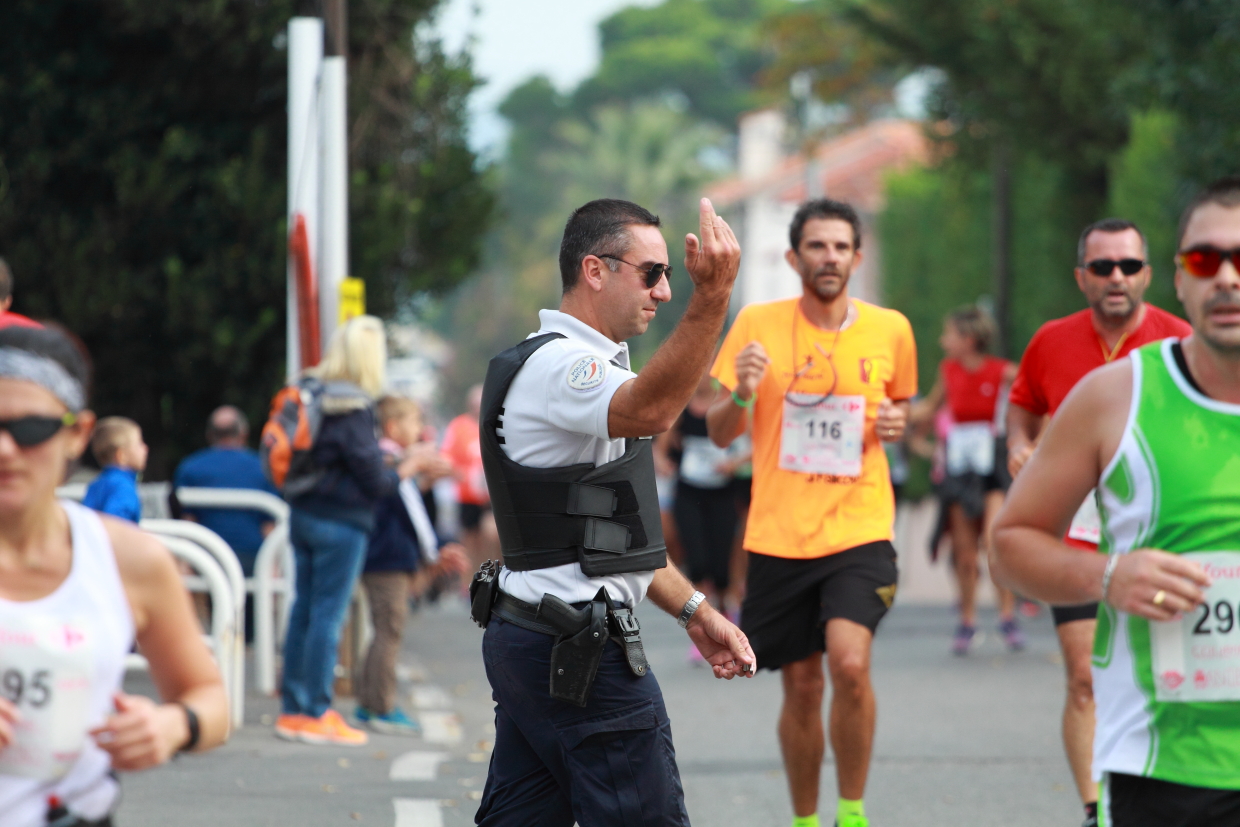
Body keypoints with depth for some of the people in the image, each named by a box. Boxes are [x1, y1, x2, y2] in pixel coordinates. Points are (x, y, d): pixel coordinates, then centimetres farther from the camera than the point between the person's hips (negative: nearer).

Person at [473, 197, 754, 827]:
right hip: (581, 652, -11)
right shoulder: (557, 365, -14)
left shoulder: (569, 364, 21)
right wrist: (713, 298, -48)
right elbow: (649, 410, -38)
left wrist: (694, 611, 20)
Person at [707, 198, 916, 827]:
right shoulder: (757, 325, -1)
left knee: (850, 662, -21)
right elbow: (719, 433, 3)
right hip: (779, 536, 1)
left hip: (860, 531, 0)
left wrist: (897, 424, -3)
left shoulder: (890, 329, 3)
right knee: (802, 689, 6)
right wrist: (741, 395, -19)